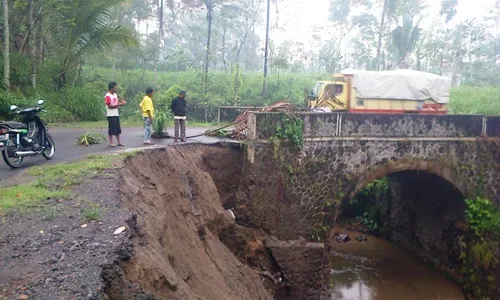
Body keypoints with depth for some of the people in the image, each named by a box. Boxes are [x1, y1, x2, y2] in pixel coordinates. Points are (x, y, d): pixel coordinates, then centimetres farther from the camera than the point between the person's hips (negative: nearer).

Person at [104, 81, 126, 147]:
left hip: (116, 114, 8)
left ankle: (119, 142, 15)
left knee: (118, 129, 9)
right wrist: (119, 105, -20)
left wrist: (122, 102, -4)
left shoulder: (115, 95, 14)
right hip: (111, 115, -8)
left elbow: (118, 102, 18)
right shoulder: (107, 96, -12)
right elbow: (109, 106, -17)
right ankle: (111, 143, 5)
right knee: (111, 129, -3)